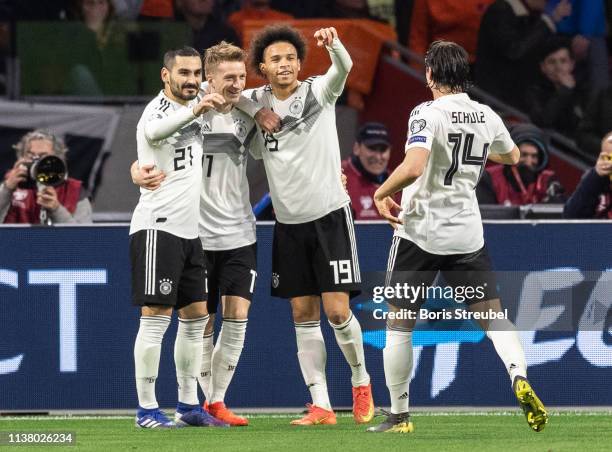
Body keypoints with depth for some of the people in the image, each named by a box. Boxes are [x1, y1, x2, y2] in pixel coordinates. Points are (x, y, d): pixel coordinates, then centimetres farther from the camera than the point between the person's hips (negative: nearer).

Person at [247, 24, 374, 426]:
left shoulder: (319, 92, -6)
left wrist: (333, 44, -48)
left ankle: (361, 382, 17)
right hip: (288, 223, 4)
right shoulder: (256, 103, 3)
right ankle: (321, 406, 5)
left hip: (329, 215, -4)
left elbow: (344, 68, -25)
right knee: (304, 316, 2)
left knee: (337, 311, -8)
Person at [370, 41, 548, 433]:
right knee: (492, 314, 7)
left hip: (420, 231, -4)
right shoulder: (487, 117, 3)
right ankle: (520, 379, -20)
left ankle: (400, 416, 10)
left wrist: (381, 194, -12)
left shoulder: (428, 114, -15)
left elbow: (413, 168, -29)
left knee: (399, 323, 8)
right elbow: (512, 156, 23)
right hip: (467, 235, 4)